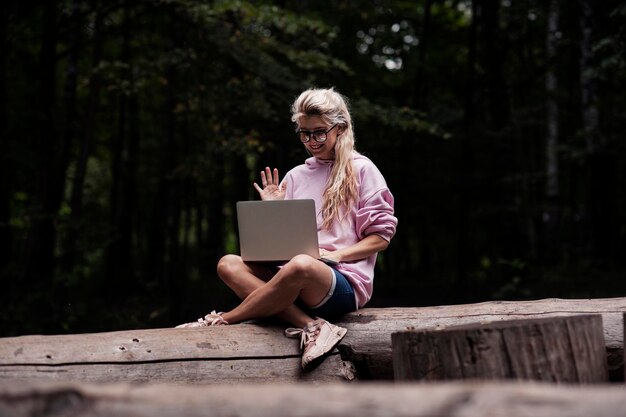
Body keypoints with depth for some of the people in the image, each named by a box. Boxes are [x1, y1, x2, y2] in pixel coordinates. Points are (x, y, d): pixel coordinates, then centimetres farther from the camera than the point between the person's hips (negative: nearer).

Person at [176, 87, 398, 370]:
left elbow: (381, 236, 2)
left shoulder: (361, 169, 6)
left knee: (302, 265, -40)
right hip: (298, 283, 6)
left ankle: (221, 321, -22)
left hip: (346, 284, -5)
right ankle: (310, 326, -33)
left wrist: (336, 255, -11)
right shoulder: (295, 177, 19)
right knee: (229, 264, -19)